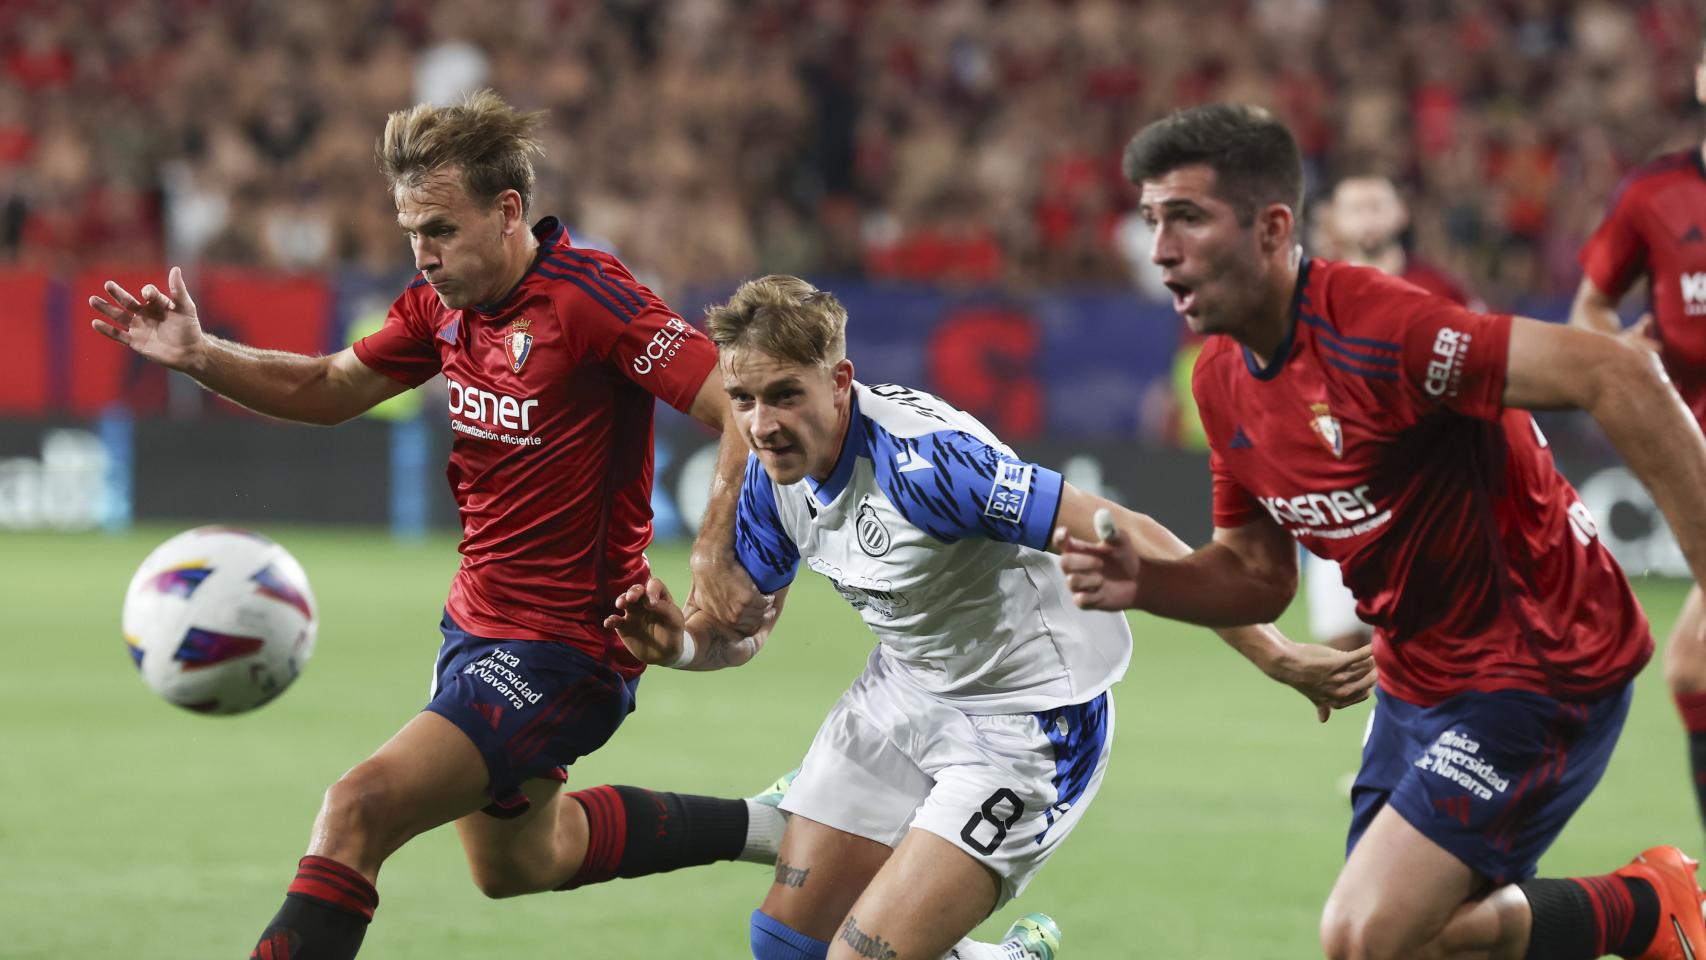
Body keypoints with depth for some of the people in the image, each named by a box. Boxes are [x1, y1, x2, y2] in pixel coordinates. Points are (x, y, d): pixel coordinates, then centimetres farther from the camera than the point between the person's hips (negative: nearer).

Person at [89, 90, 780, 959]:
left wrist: (718, 555, -35)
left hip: (557, 651, -10)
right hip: (477, 621, 10)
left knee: (361, 809, -23)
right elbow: (328, 390, 15)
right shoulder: (441, 303, 2)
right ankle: (754, 828, 43)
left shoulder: (588, 299, -22)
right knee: (515, 865, 29)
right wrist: (198, 355, 0)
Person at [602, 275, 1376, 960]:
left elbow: (1124, 537, -33)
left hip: (1027, 720, -8)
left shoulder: (916, 461, -32)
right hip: (904, 697, 8)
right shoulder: (774, 474, -6)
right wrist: (680, 642, -16)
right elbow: (744, 626, 9)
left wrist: (1275, 657, -35)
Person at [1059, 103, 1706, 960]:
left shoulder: (1375, 328, -26)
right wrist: (1141, 581, -6)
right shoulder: (1222, 381, 2)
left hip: (1536, 668, -9)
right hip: (1419, 685, 9)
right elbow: (1260, 572, 14)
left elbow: (1615, 376, -29)